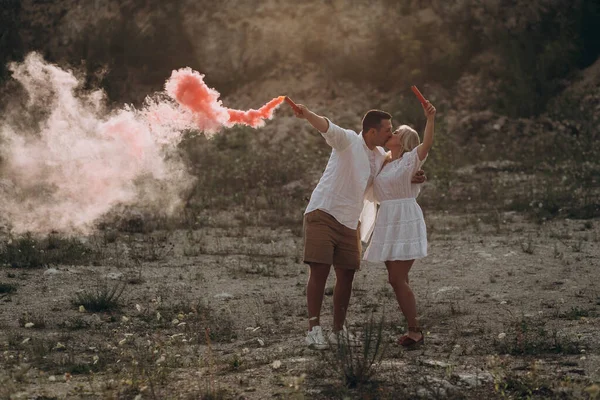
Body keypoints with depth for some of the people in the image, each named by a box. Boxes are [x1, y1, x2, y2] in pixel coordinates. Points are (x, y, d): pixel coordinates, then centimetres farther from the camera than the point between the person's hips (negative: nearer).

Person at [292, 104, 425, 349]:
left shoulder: (380, 155, 11)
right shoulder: (348, 141, -10)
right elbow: (327, 127, -29)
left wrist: (411, 178, 5)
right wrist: (307, 115, -50)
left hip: (349, 223, 7)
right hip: (323, 214, -7)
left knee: (346, 276, 4)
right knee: (319, 271, -11)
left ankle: (338, 330, 15)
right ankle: (314, 329, -7)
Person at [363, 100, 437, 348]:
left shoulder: (410, 159, -5)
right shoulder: (384, 164, 18)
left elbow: (427, 143, -24)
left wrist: (430, 118, -37)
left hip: (406, 221, -9)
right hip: (388, 223, 9)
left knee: (397, 279, -13)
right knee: (397, 280, 9)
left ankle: (415, 331, -9)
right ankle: (413, 330, 15)